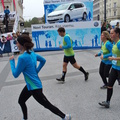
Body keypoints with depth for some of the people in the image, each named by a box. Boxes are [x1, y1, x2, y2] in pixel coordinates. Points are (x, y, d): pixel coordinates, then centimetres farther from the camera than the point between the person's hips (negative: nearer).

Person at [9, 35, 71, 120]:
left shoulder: (22, 57, -27)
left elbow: (15, 74, -19)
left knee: (47, 105, 6)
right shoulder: (32, 53, 0)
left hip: (35, 87, -9)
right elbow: (43, 60, 15)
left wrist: (12, 61, -7)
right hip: (30, 85, 9)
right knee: (21, 101, 24)